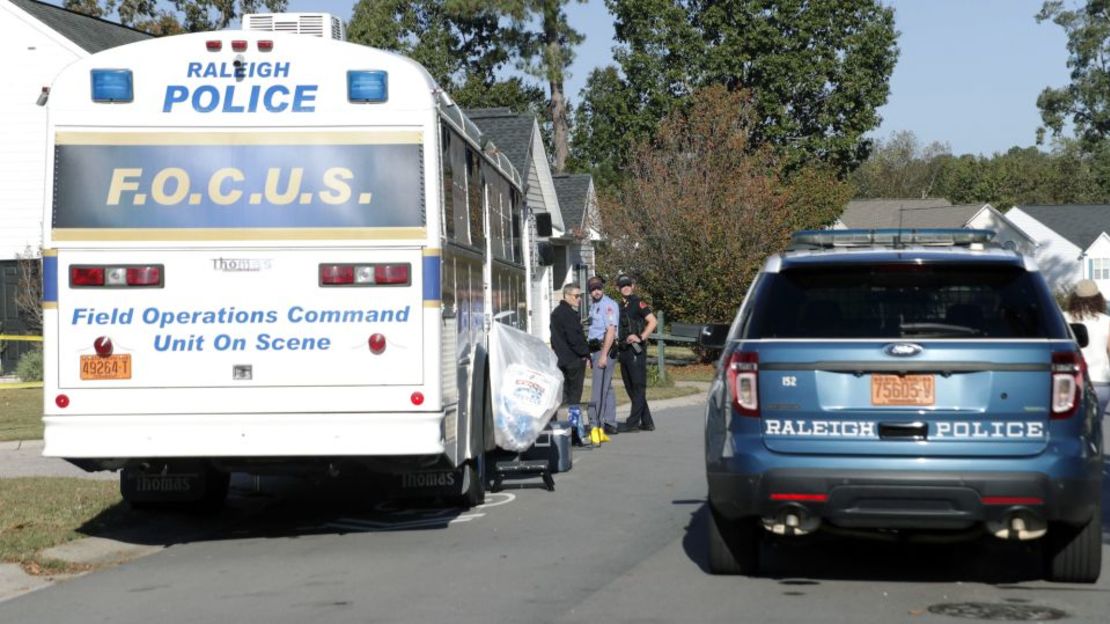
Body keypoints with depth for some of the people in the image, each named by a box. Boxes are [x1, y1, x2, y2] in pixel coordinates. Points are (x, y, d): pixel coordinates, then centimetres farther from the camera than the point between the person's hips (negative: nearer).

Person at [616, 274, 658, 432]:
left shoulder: (638, 303, -5)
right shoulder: (620, 306, 17)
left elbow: (652, 321, -13)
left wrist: (640, 338, -18)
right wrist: (617, 342, 10)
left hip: (636, 351, -8)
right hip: (624, 351, 8)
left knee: (638, 387, -6)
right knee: (630, 388, 9)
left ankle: (633, 422, -9)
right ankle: (647, 422, 14)